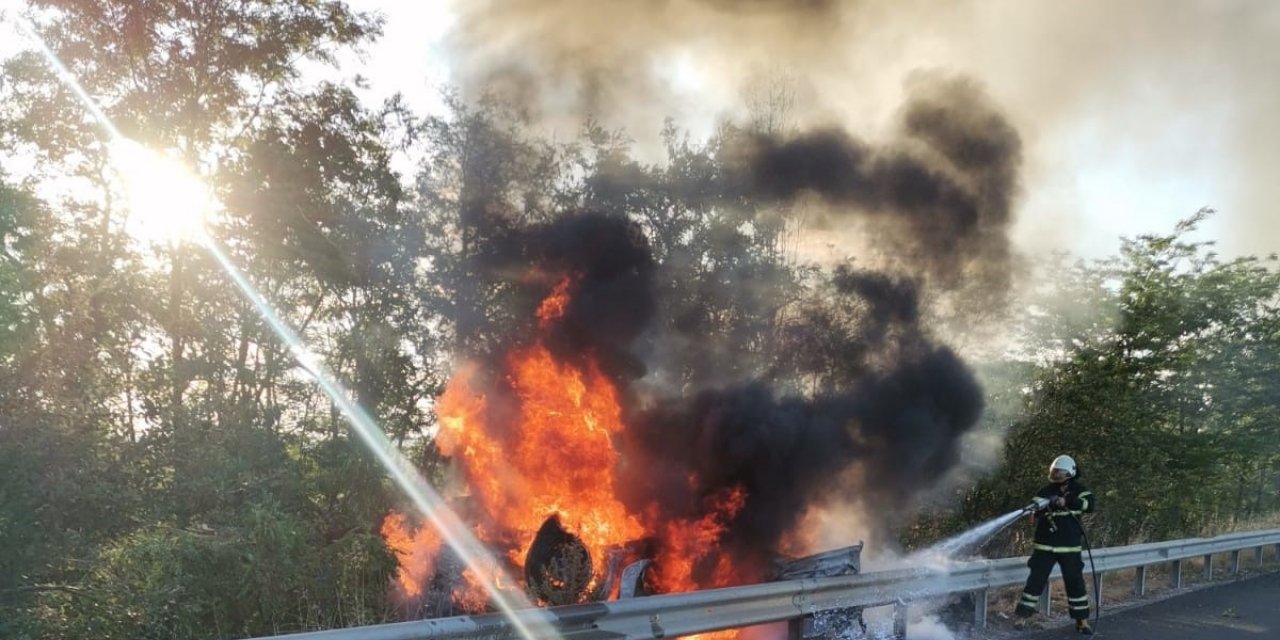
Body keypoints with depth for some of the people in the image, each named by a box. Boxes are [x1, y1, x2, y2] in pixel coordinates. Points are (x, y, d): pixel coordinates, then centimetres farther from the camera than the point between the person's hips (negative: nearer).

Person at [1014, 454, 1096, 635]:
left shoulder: (1077, 489, 2)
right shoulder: (1046, 491, 2)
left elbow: (1091, 504, -15)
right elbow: (1034, 511, -8)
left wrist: (1068, 502, -28)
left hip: (1070, 546, 0)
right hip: (1045, 545, 0)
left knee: (1075, 582, 6)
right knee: (1036, 580, -1)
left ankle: (1082, 620, 18)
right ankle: (1023, 616, 5)